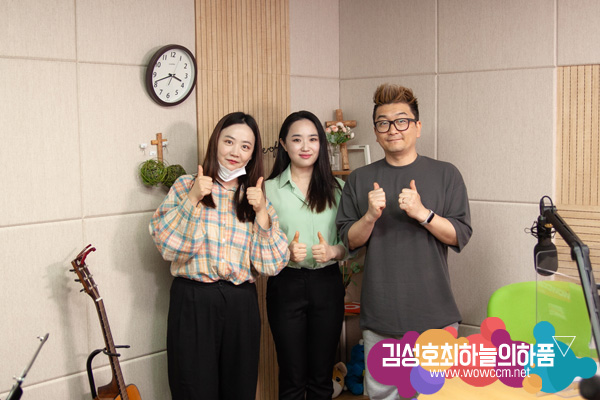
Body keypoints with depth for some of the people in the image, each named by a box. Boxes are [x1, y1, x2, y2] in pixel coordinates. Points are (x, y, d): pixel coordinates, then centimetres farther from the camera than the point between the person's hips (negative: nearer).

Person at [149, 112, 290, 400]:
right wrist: (192, 199, -14)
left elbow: (273, 264, 1)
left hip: (241, 303, 3)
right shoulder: (186, 185, 4)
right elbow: (165, 243, -8)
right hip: (193, 300, -2)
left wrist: (261, 212, -9)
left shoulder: (256, 197, 11)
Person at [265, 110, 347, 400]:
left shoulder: (336, 188, 6)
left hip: (327, 283, 2)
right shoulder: (269, 189, 1)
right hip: (286, 285, -1)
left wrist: (333, 251, -13)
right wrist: (286, 253, -18)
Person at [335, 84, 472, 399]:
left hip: (433, 314, -1)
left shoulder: (445, 175, 2)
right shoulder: (360, 179, 7)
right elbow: (349, 240, 6)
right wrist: (370, 216, -14)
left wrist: (422, 212, -18)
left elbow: (461, 235, -3)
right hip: (379, 315, 2)